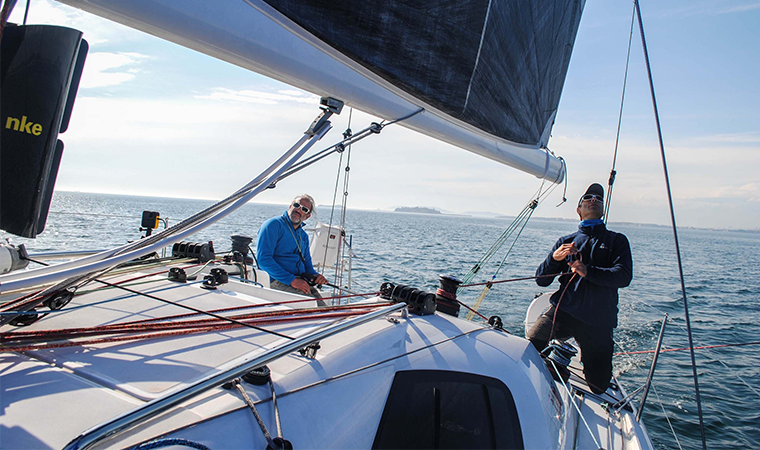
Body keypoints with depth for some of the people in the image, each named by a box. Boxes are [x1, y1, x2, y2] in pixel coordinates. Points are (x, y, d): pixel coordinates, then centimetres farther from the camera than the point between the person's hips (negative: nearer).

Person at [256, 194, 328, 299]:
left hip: (301, 281, 7)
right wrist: (291, 280, -19)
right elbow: (263, 259, -12)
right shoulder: (274, 225, 0)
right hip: (277, 281, -6)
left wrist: (315, 276, 2)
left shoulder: (303, 235, 23)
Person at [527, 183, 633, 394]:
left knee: (599, 385, 6)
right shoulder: (566, 241, 17)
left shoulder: (617, 240, 13)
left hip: (598, 321, 0)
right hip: (563, 311, 0)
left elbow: (624, 276, -5)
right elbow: (541, 280, 11)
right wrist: (554, 258, -9)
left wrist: (588, 271, -21)